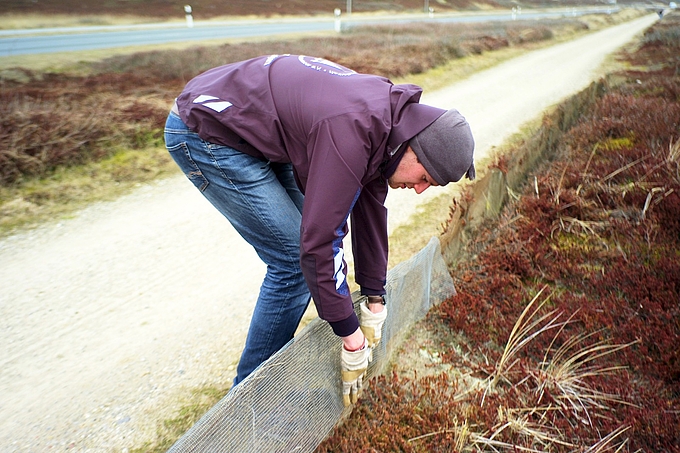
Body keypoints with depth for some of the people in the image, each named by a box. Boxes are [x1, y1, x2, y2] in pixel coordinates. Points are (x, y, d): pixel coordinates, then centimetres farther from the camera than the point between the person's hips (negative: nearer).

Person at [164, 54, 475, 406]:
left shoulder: (388, 118, -1)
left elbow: (370, 211, 7)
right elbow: (318, 243, -30)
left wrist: (374, 302, 12)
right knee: (295, 258, -11)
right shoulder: (352, 133, -32)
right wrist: (351, 337, -19)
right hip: (203, 135, -9)